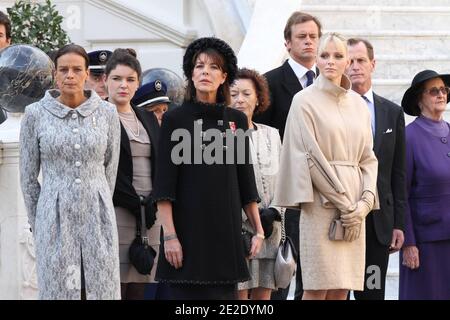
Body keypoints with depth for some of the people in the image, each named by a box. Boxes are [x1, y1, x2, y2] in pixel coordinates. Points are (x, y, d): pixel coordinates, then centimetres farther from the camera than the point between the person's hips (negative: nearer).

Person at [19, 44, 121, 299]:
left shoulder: (107, 112, 2)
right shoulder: (36, 114, 0)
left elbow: (111, 170, 11)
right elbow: (28, 177, 7)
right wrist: (37, 224, 9)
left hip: (97, 217, 1)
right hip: (55, 217, -1)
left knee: (104, 290, 0)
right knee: (57, 290, 0)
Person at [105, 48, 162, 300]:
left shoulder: (149, 120, 18)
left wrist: (154, 206, 1)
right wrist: (133, 202, -10)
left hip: (150, 215, 6)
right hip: (116, 213, -6)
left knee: (139, 290, 3)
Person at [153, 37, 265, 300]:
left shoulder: (237, 120, 10)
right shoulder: (175, 119, 0)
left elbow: (246, 181, 14)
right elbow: (164, 185, -4)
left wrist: (258, 230, 10)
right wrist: (169, 235, -11)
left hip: (226, 229, 3)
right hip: (188, 228, -3)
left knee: (226, 291, 2)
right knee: (187, 291, -3)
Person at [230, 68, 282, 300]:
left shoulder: (271, 135, 16)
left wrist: (273, 212, -3)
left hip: (270, 228, 5)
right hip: (236, 226, -5)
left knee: (263, 294, 4)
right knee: (239, 294, -8)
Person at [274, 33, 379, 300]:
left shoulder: (358, 104, 15)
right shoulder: (305, 101, 0)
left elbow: (368, 157, 13)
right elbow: (310, 157, -7)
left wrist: (365, 200, -4)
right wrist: (344, 203, -11)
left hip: (355, 208, 5)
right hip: (322, 204, -5)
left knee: (341, 290, 2)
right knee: (317, 289, -8)